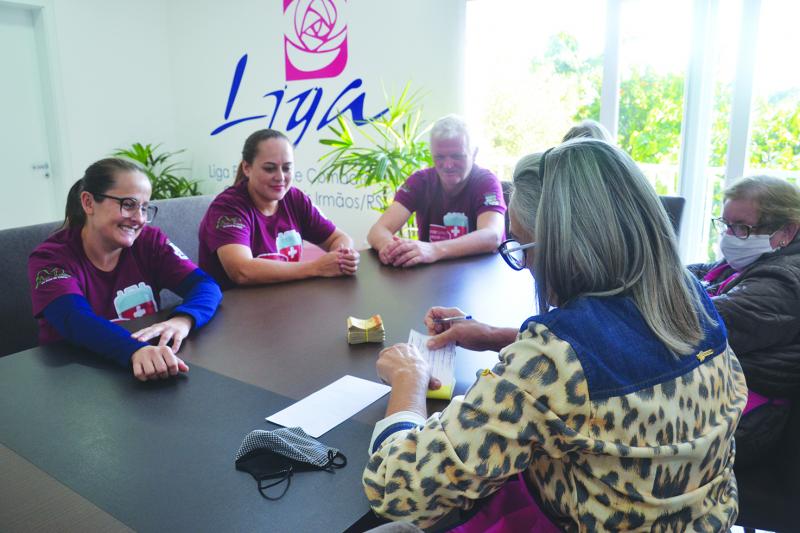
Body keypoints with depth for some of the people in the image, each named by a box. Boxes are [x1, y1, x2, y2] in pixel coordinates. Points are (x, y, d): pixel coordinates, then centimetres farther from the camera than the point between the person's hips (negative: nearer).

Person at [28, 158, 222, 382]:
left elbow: (205, 285, -9)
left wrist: (182, 320, -31)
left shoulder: (150, 241, 0)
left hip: (148, 376, 3)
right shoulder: (49, 258, -7)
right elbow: (74, 320, -24)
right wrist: (136, 351, -43)